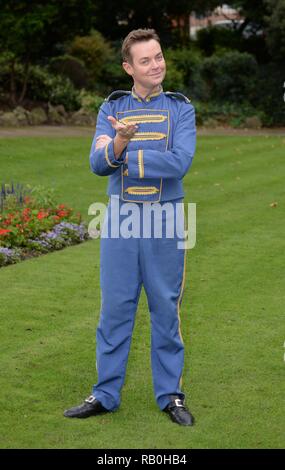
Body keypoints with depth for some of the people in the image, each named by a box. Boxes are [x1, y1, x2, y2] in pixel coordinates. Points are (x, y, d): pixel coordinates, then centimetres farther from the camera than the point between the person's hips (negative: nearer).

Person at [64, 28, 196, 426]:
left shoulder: (180, 108, 1)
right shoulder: (112, 108, 6)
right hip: (120, 221, 1)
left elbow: (179, 163, -15)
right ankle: (105, 395, 16)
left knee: (166, 309, 5)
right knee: (115, 308, 6)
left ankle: (170, 394, 16)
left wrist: (123, 155, -14)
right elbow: (98, 164, -7)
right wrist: (120, 142, -28)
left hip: (165, 221, -1)